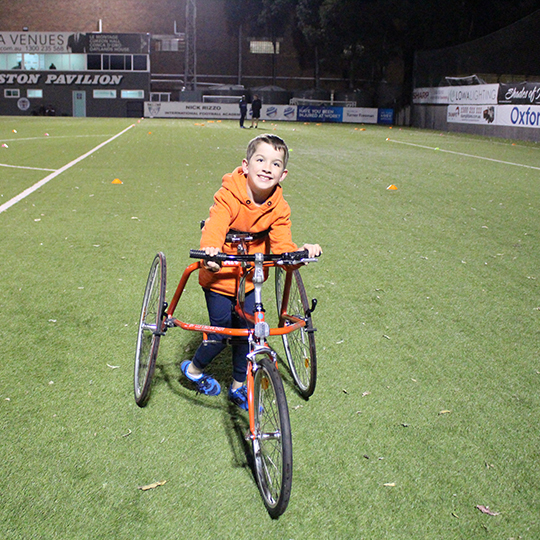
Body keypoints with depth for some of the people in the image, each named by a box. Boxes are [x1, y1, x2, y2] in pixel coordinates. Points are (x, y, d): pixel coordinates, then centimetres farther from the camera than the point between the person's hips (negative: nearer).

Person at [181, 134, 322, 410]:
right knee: (220, 335, 2)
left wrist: (301, 252, -33)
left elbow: (282, 248, -11)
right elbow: (214, 227, -37)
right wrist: (211, 251, -58)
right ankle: (194, 369, 34)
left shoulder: (279, 209, -10)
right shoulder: (228, 196, -23)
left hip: (251, 278, 4)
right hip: (220, 275, -4)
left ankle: (238, 386, 33)